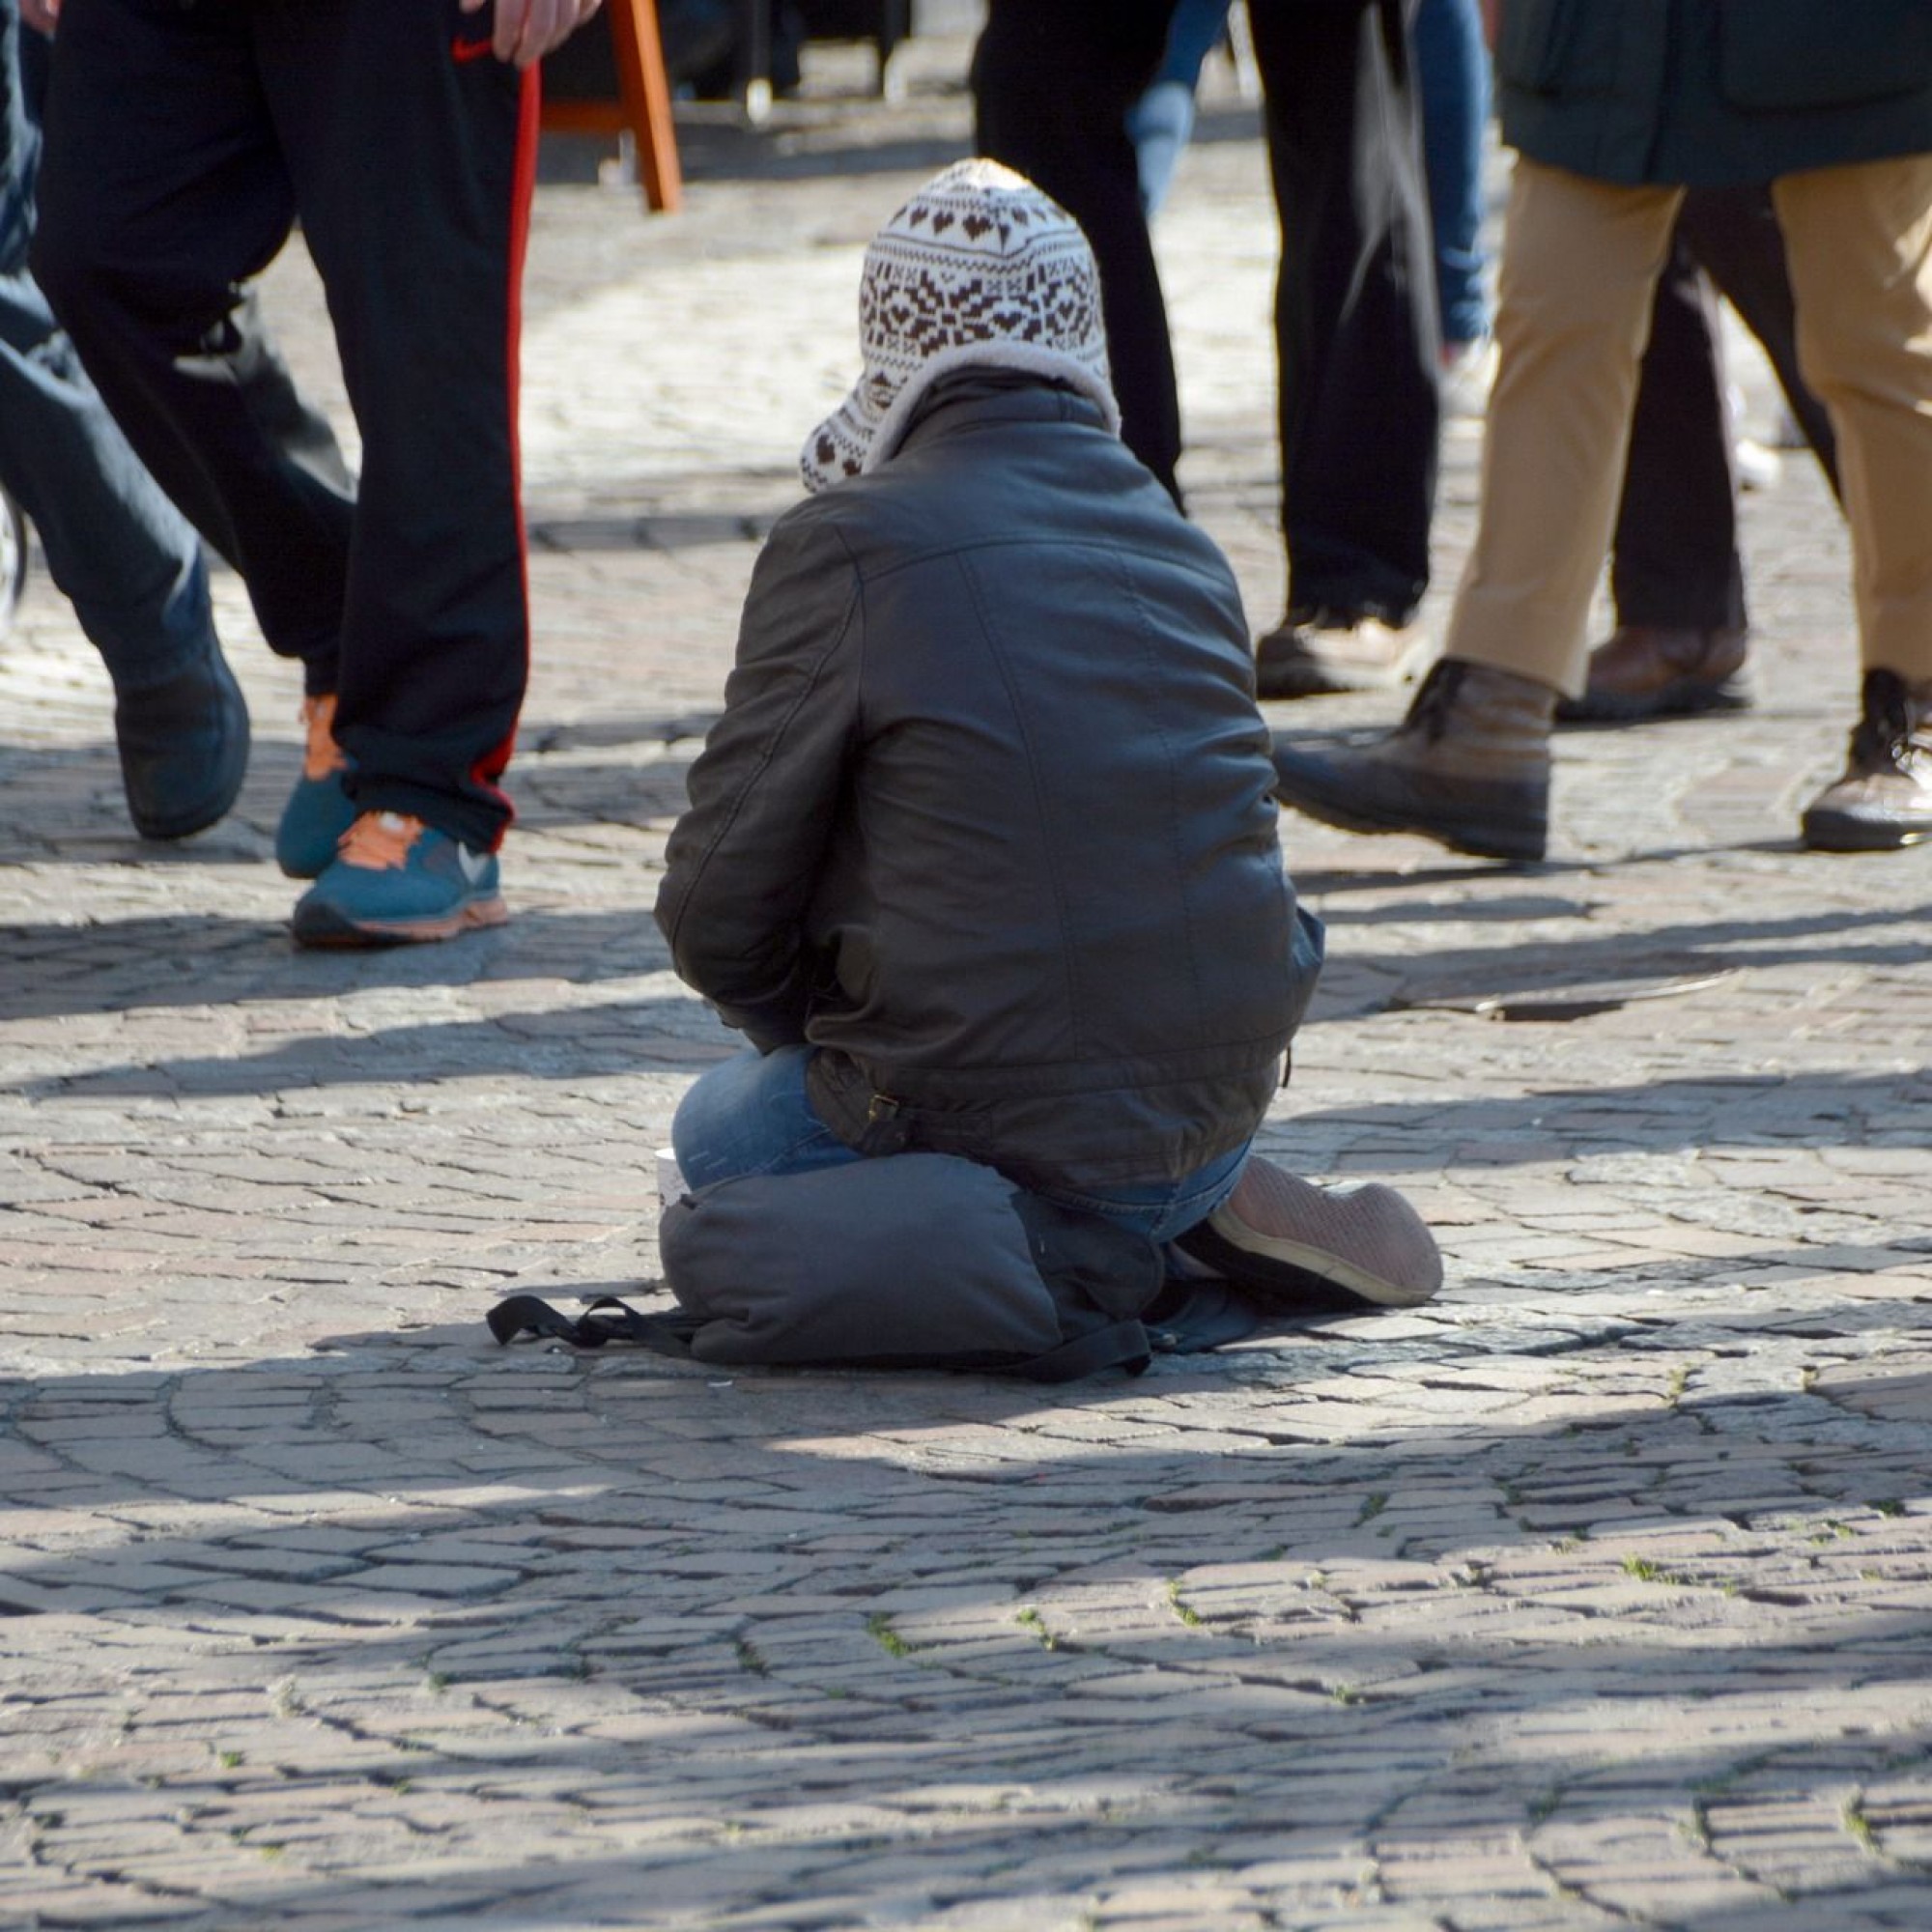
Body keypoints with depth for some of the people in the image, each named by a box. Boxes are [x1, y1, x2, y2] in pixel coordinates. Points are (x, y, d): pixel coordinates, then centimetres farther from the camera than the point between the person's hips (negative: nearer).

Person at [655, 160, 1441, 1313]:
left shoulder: (849, 541, -11)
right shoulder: (1184, 546, 5)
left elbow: (718, 914, -7)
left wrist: (819, 1038, 16)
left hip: (995, 1114, -6)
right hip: (1219, 1104, 6)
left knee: (718, 1129, 24)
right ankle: (1214, 1201, 10)